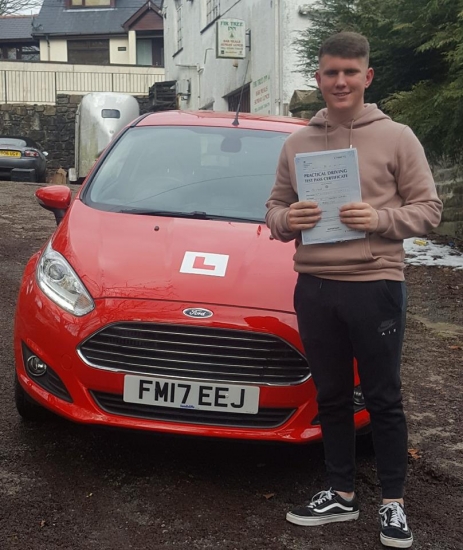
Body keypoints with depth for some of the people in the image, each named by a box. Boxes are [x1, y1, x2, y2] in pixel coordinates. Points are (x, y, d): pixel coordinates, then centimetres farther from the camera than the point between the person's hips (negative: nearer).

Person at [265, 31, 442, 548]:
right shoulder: (296, 143, 10)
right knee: (331, 396, 13)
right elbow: (274, 207, 15)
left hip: (375, 284, -3)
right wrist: (286, 219, -8)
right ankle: (341, 493, 27)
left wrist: (380, 219, -18)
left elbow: (428, 209, -1)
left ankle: (393, 501, 20)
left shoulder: (396, 138, 0)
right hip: (314, 287, 4)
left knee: (382, 399, 5)